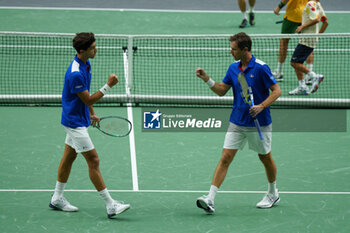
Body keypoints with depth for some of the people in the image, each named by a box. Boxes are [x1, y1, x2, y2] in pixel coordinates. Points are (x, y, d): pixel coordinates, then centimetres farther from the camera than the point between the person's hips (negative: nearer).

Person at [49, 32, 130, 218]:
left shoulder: (86, 64, 4)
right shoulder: (75, 74, -28)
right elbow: (88, 100, -23)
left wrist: (92, 113, 22)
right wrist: (108, 86, -27)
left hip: (79, 119, 10)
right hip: (75, 122, -10)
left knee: (69, 157, 17)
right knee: (93, 161, -9)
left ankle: (57, 199, 28)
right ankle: (110, 206, -8)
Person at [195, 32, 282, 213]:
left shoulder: (260, 68, -14)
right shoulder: (233, 68, 5)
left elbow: (277, 91, -13)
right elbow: (221, 91, 12)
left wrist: (261, 106, -25)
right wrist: (206, 79, -3)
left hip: (259, 123, -5)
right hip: (237, 122, 5)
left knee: (265, 158, 13)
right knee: (225, 158, -6)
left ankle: (273, 194, 35)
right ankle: (210, 199, -13)